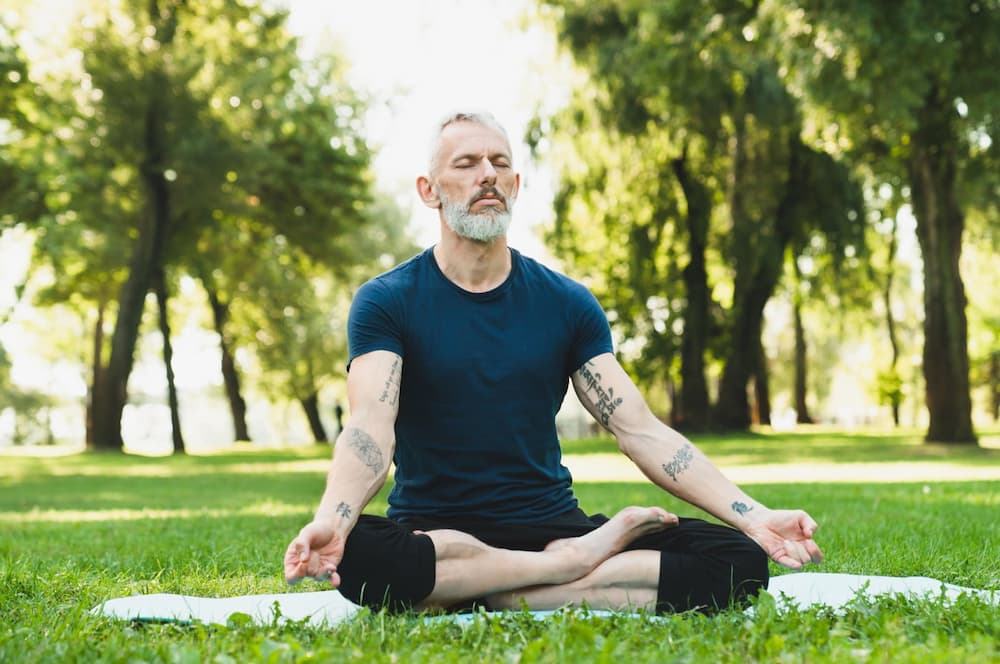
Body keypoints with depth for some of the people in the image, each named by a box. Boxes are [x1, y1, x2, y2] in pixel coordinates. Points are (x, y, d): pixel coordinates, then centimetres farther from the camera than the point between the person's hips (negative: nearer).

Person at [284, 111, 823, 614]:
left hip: (552, 523, 3)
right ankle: (574, 563, -19)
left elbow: (641, 430, 1)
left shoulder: (568, 304, 8)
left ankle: (475, 597, -20)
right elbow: (370, 430, -16)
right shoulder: (384, 303, -1)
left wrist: (753, 516, -12)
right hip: (434, 532, -3)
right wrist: (329, 520, -39)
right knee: (355, 556, -40)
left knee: (738, 560, -20)